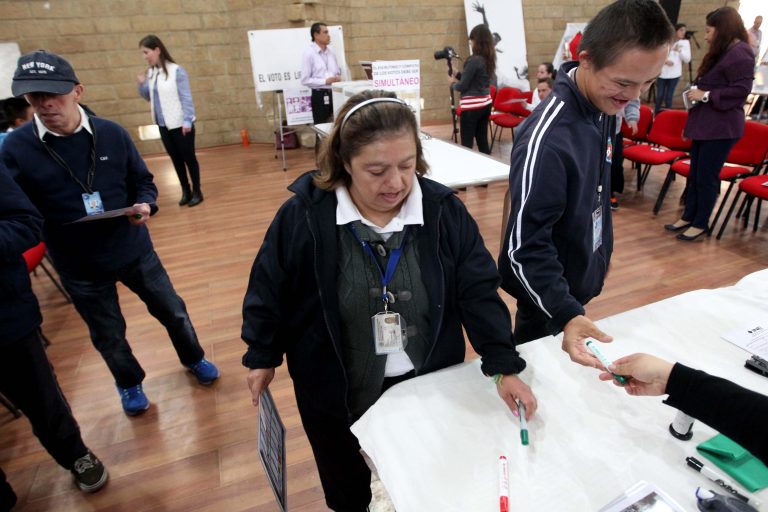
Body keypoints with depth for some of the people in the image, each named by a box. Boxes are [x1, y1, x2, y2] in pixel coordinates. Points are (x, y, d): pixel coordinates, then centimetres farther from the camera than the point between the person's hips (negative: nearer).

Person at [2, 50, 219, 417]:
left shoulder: (112, 133, -8)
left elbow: (143, 181, 1)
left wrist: (145, 205, -18)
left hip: (134, 250, 1)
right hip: (79, 266, 0)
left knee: (173, 311, 16)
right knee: (108, 336, 18)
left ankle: (193, 359, 45)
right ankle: (129, 384, 47)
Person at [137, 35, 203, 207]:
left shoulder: (176, 71, -12)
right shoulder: (151, 73, 6)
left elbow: (186, 98, -13)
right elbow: (149, 97, 15)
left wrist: (187, 121, -19)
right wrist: (142, 84, -3)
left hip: (180, 124, -6)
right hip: (163, 125, 6)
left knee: (188, 157, 4)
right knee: (175, 159, 12)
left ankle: (197, 192, 15)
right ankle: (186, 191, 23)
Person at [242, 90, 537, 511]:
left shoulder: (444, 210, -14)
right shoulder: (305, 215, -19)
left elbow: (479, 291, -9)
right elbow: (269, 290, -6)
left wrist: (504, 366, -15)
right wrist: (262, 357, 3)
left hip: (429, 385, 2)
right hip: (337, 392, -1)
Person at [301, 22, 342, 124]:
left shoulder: (331, 52, 11)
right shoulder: (309, 53, -7)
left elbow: (338, 72, 21)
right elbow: (305, 80, -12)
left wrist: (338, 78, -3)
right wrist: (325, 81, -17)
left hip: (334, 94, 6)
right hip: (319, 95, -5)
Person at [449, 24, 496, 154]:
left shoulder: (474, 60, -17)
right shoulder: (488, 58, 9)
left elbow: (462, 87, -14)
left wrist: (452, 83, 6)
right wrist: (458, 75, 13)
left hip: (472, 105, -9)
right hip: (486, 103, 9)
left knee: (466, 143, -3)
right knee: (482, 140, 13)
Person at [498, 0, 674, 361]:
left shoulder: (604, 106, -5)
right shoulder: (548, 139, -32)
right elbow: (525, 245, -31)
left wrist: (598, 260, 18)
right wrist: (565, 313, -40)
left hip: (582, 277, 8)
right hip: (548, 289, -8)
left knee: (561, 367, 26)